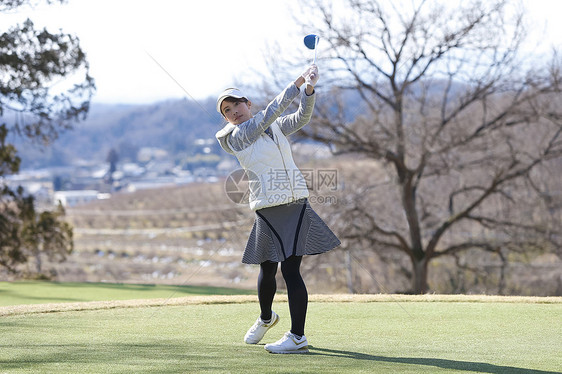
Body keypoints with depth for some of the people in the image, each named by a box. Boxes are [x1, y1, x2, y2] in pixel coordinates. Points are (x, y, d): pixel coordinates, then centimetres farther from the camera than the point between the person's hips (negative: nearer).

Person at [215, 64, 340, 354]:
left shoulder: (276, 126, 12)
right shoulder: (233, 137, -3)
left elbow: (302, 117, -3)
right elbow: (267, 115, -12)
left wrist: (309, 89, -21)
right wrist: (297, 85, -14)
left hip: (296, 203, 1)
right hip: (267, 209, -1)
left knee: (290, 268, -8)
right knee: (267, 269, 11)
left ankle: (297, 336, -7)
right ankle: (265, 318, 41)